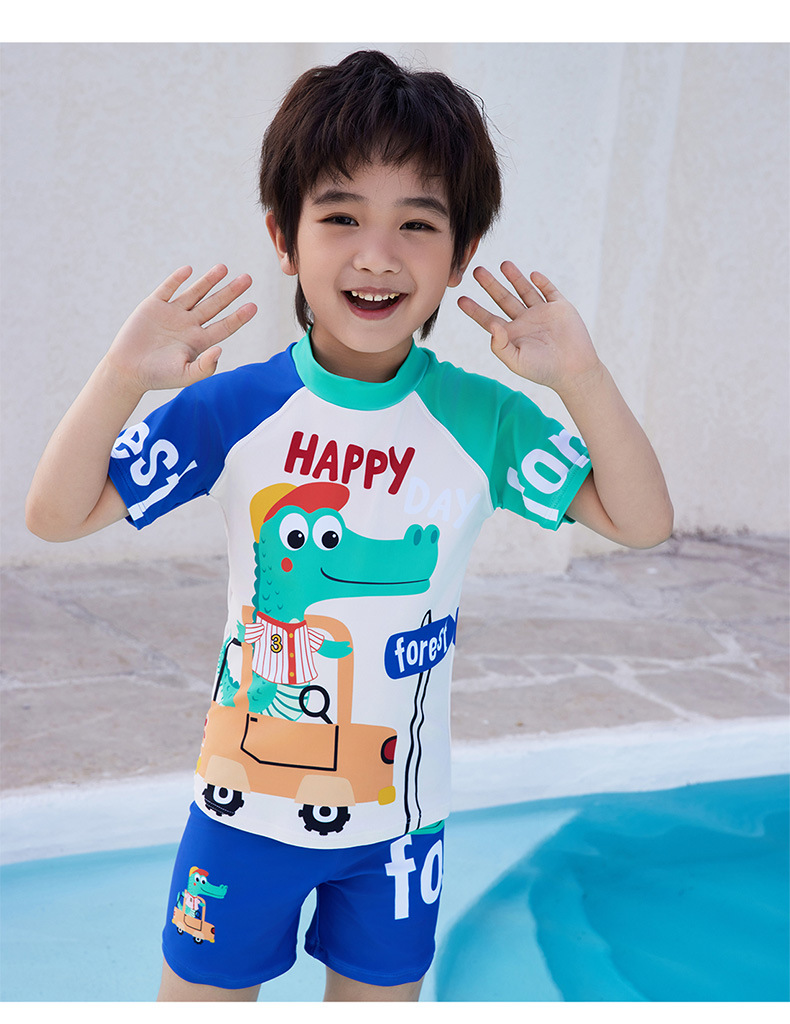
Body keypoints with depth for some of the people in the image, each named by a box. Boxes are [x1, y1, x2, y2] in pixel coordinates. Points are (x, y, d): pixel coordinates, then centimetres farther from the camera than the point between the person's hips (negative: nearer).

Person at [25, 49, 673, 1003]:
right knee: (201, 988, 17)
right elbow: (55, 515, -12)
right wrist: (121, 376, -27)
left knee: (377, 990, 22)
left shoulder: (482, 419, -12)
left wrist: (580, 377, -23)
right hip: (247, 792, 0)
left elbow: (642, 522, -10)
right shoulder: (231, 407, -14)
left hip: (397, 807, 1)